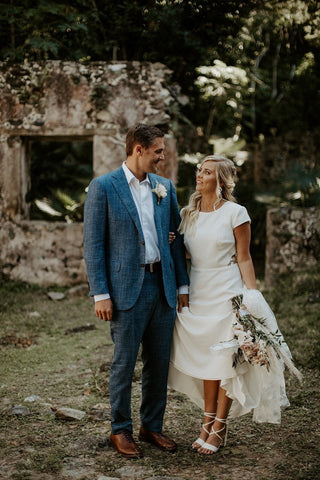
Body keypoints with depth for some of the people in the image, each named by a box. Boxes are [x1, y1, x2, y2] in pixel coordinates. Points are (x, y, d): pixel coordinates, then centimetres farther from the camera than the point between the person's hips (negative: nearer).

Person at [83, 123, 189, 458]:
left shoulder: (164, 187, 11)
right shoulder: (103, 187, -6)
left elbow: (175, 238, 15)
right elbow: (93, 244, -7)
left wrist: (182, 284, 10)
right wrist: (100, 294, -12)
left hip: (162, 286, 5)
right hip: (127, 288, -5)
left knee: (159, 362, 11)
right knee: (124, 362, 3)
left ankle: (152, 426, 25)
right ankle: (120, 431, 18)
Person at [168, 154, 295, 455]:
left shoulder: (235, 213, -6)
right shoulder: (188, 213, 7)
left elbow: (244, 259, -5)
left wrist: (251, 296, -10)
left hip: (226, 293, -4)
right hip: (196, 292, 5)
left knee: (226, 361, 1)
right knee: (205, 359, 10)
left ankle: (219, 429, 11)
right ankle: (208, 422, 21)